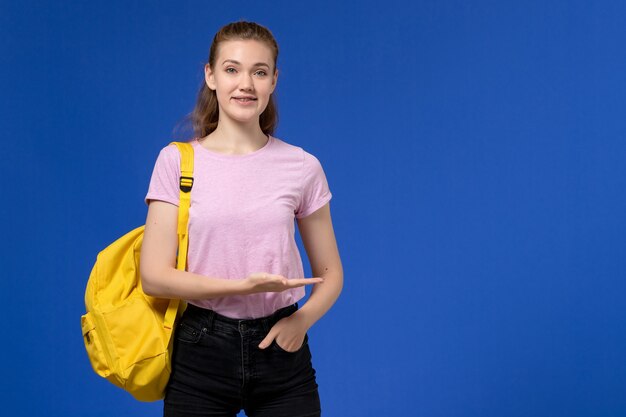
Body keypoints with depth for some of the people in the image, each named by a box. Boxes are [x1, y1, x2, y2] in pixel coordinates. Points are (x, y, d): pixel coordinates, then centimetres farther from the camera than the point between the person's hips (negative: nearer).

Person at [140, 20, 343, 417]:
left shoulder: (302, 167, -1)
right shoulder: (177, 161, -3)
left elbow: (330, 273, 8)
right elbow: (155, 277, -9)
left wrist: (303, 318, -12)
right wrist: (244, 286, -20)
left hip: (279, 349, 1)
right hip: (201, 353, -1)